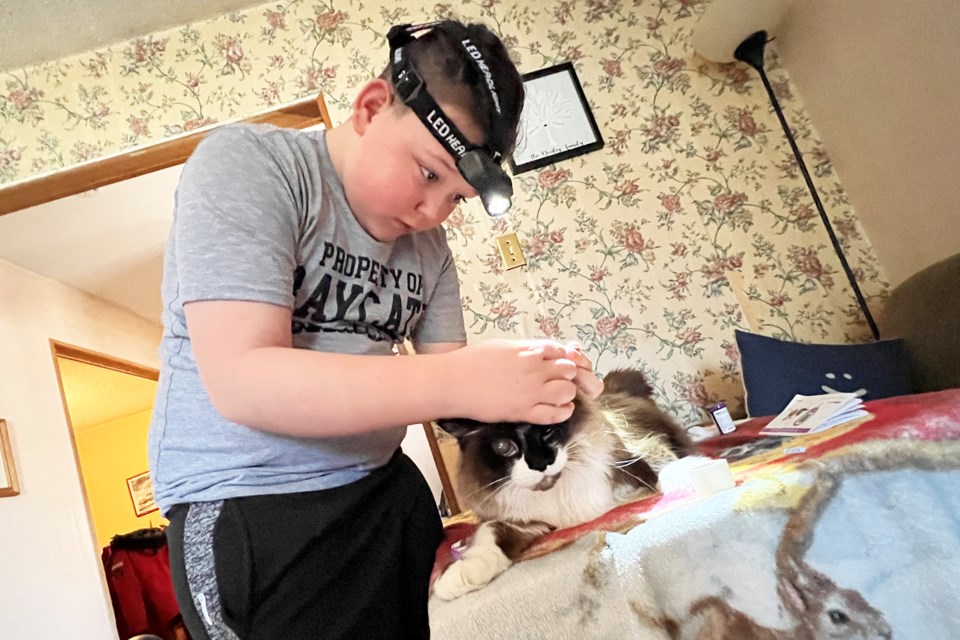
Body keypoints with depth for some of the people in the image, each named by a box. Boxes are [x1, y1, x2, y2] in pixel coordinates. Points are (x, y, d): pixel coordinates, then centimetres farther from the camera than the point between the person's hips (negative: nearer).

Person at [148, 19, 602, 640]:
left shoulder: (428, 244, 4)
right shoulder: (246, 163, -13)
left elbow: (442, 380, 5)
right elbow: (241, 381, -25)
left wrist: (536, 384, -16)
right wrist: (464, 380, -31)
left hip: (389, 494, 6)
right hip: (249, 514, -5)